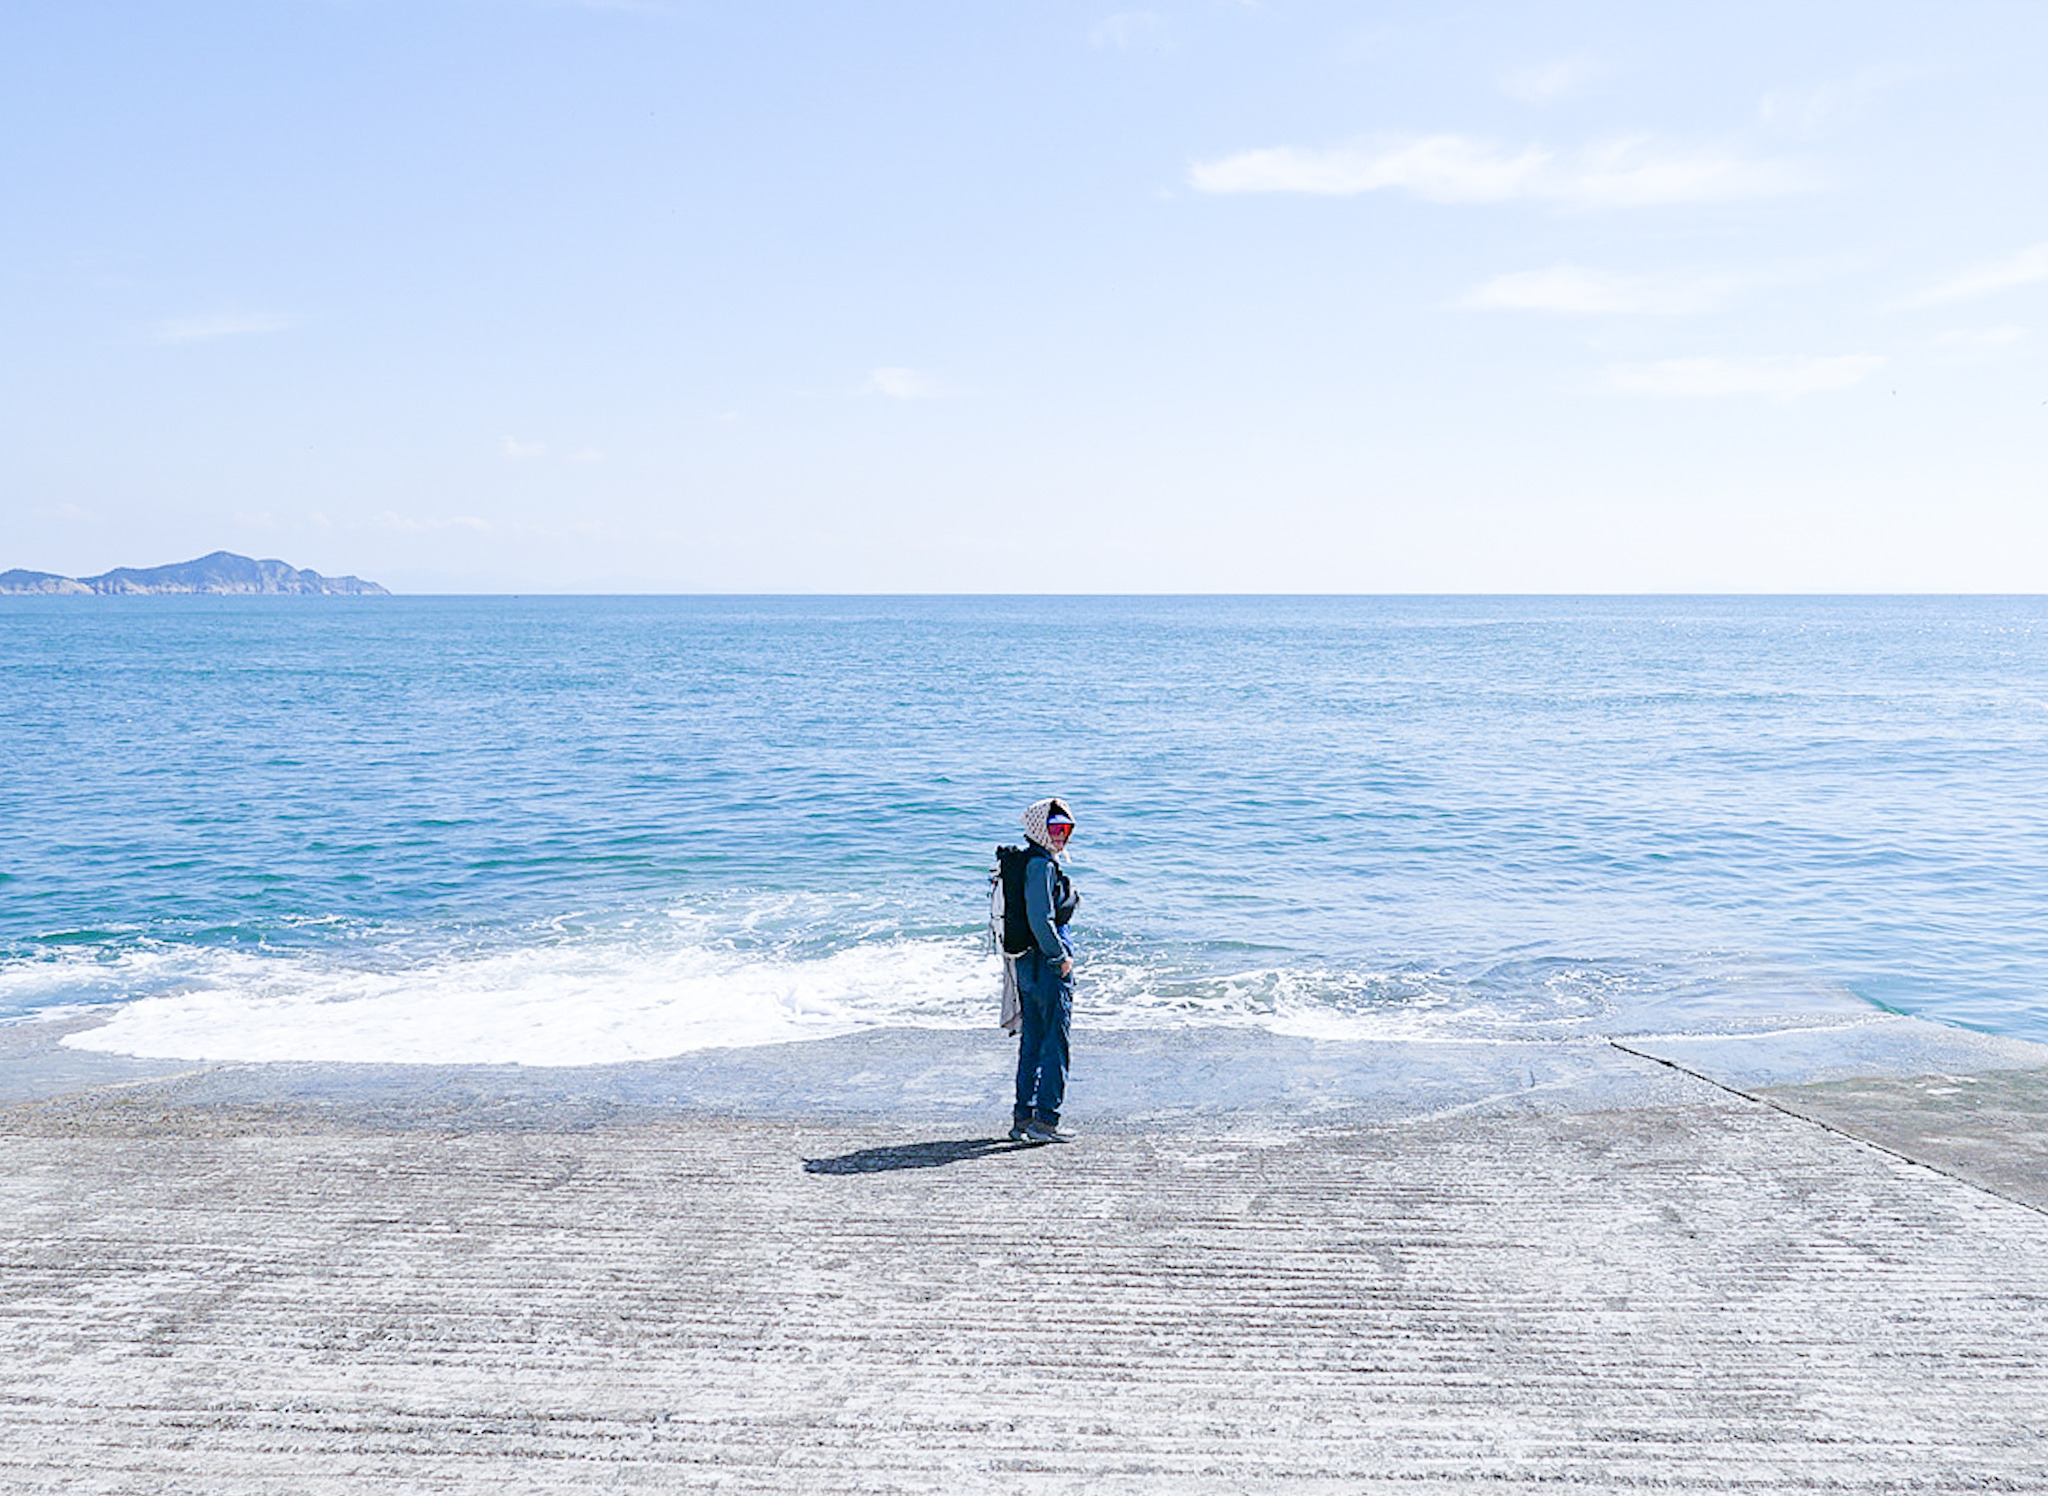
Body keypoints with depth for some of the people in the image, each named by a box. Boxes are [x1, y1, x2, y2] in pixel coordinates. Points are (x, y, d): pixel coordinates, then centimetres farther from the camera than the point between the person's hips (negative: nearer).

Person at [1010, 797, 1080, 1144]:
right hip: (1048, 963, -10)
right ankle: (1045, 1118, -4)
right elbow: (1040, 919, -21)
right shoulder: (1041, 864, -15)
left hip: (1028, 962, 10)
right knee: (1056, 1040, -5)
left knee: (1031, 1040, 13)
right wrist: (1060, 956, -15)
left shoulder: (1037, 861, 16)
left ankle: (1022, 1118, 18)